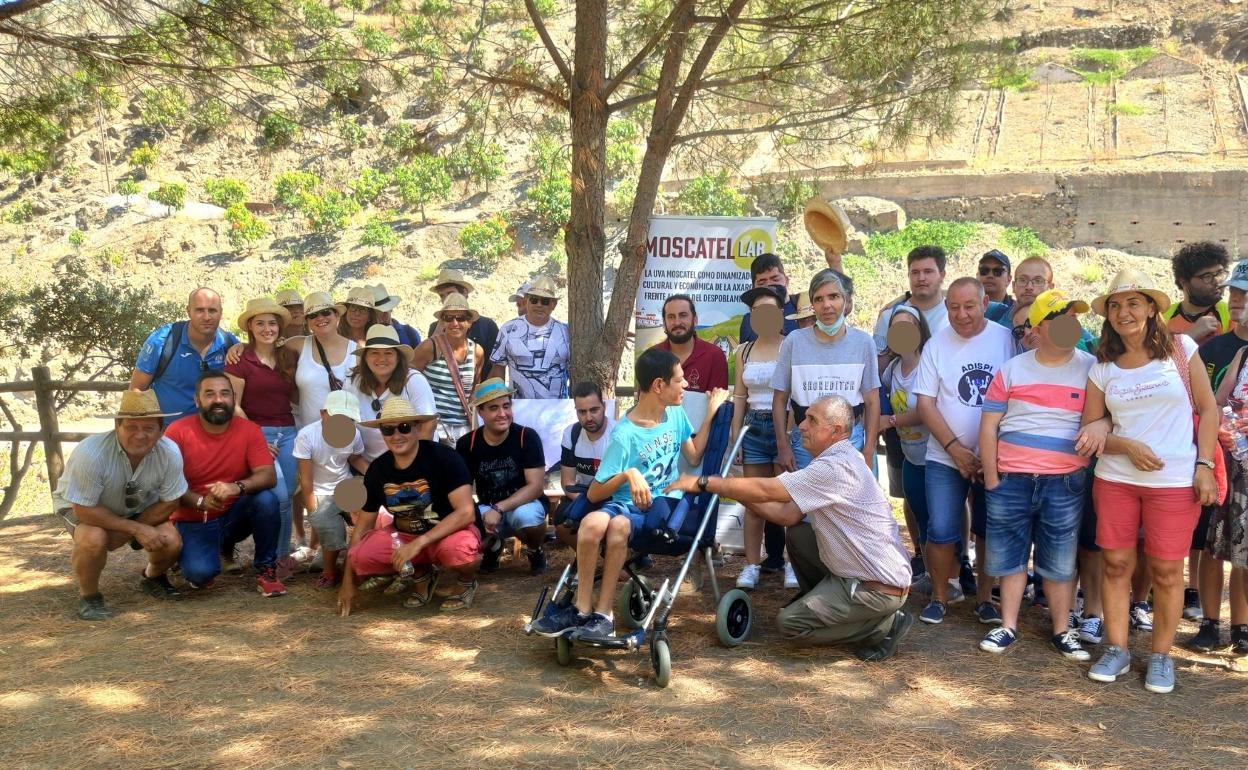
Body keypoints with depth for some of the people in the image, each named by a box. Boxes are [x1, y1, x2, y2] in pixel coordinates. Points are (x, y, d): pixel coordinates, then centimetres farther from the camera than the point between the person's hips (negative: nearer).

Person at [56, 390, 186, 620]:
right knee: (94, 539, -34)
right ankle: (88, 596, -3)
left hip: (139, 510, 3)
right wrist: (135, 529, -28)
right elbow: (84, 510, -28)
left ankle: (152, 578, 16)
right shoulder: (91, 454, -36)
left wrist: (121, 536, -19)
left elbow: (169, 503, -14)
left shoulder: (170, 453, -26)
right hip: (85, 509, -3)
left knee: (171, 542, -21)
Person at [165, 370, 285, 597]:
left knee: (266, 499, -29)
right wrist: (201, 501, -30)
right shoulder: (178, 431, -14)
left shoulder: (249, 430, -10)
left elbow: (268, 477, -18)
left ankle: (265, 570, -7)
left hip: (234, 515, 2)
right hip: (193, 521, -2)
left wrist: (236, 487, -38)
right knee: (200, 573, -28)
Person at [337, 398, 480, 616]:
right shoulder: (377, 469, -4)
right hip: (404, 535, 5)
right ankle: (420, 575, 7)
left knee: (460, 550, -40)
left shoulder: (444, 457, -19)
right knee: (360, 557, -23)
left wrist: (419, 543, -32)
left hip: (449, 533, -5)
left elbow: (465, 512, -25)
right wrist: (348, 580, 3)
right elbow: (363, 524, 5)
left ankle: (467, 582, 0)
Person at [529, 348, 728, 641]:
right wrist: (629, 474, -26)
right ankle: (582, 609, -21)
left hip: (665, 502, 1)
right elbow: (594, 494, -9)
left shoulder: (675, 414, 7)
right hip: (628, 504, -1)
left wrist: (711, 412, 13)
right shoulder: (625, 436, -10)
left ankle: (603, 614, -24)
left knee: (618, 525, -33)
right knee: (592, 523, -36)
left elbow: (694, 457, 19)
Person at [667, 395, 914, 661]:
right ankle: (821, 603, 21)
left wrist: (703, 483, -17)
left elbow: (766, 490, -25)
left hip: (880, 588, -9)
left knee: (790, 622, -6)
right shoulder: (836, 461, 10)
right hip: (859, 569, 9)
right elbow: (788, 514, 7)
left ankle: (885, 625, -1)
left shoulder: (837, 468, -23)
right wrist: (740, 493, 0)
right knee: (797, 535, 12)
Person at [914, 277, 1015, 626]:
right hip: (945, 458, 0)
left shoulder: (1006, 339, -3)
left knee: (990, 532, 9)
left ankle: (984, 598, 24)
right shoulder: (937, 344, -1)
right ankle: (939, 597, 14)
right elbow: (925, 403, -2)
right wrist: (955, 448, -10)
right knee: (941, 532, -3)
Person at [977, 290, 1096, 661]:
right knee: (1009, 556, 8)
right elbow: (989, 426, 5)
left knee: (1060, 561, 7)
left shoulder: (1091, 368, 3)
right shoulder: (1011, 370, 5)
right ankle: (1008, 626, 20)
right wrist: (991, 478, 1)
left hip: (1064, 482, -1)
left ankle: (1062, 631, 20)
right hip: (1011, 480, 1)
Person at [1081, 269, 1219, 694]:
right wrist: (1128, 446, -12)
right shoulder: (1103, 368, 5)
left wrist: (1204, 465, -7)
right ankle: (1116, 649, 17)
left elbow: (1208, 409, 2)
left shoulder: (1181, 349, 0)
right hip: (1115, 479, 2)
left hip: (1175, 482, -2)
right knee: (1115, 564, 5)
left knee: (1167, 570, 3)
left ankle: (1161, 656, 16)